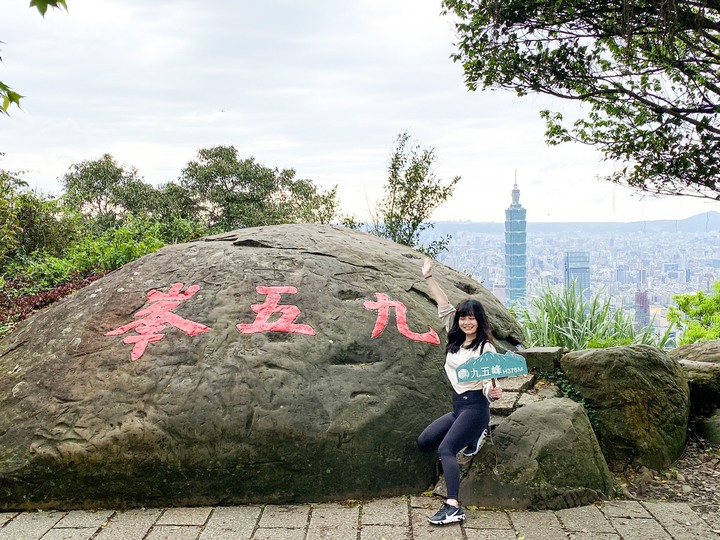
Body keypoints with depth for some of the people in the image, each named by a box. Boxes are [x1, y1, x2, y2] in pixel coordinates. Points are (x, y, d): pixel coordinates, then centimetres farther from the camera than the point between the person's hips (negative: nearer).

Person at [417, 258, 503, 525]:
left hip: (475, 406, -8)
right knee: (424, 442, 11)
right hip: (458, 406, 8)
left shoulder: (485, 348, -11)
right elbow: (445, 307, 12)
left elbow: (490, 380, -17)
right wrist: (429, 278, 11)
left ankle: (453, 506, -31)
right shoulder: (456, 340, 8)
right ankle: (472, 437, 22)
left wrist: (494, 392, -41)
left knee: (445, 449, -25)